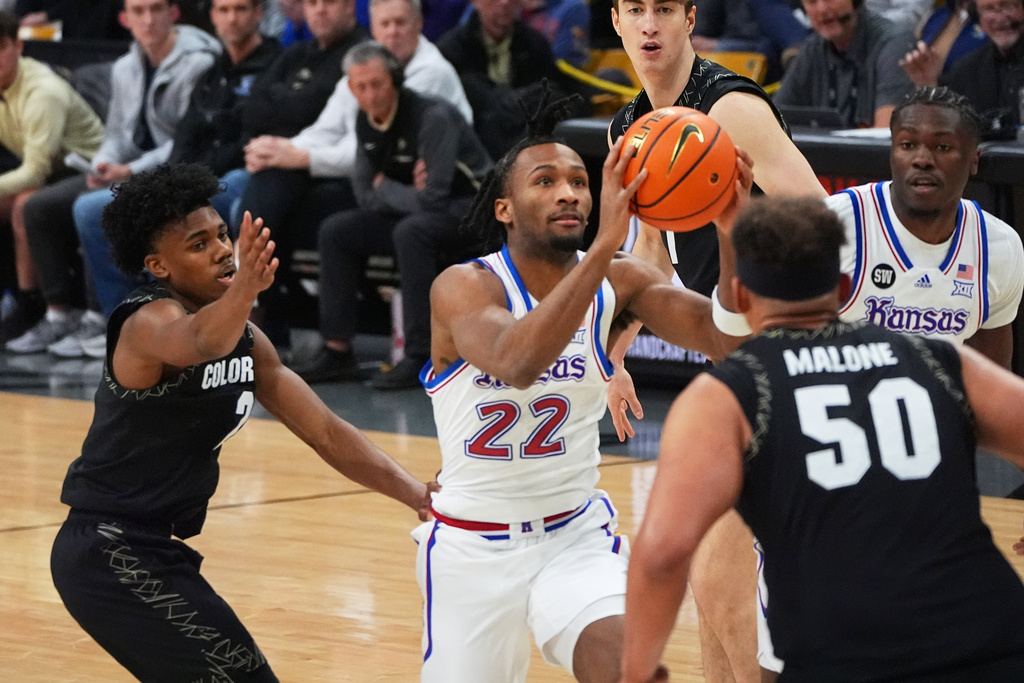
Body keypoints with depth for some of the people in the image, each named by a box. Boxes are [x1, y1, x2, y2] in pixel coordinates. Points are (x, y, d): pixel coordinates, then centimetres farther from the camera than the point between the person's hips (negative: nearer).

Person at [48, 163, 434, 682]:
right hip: (112, 555, -10)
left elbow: (325, 431, 10)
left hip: (152, 551, 10)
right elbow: (197, 342, -44)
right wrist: (243, 290, -65)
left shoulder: (245, 340, 7)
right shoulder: (149, 321, -18)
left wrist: (415, 494, -2)